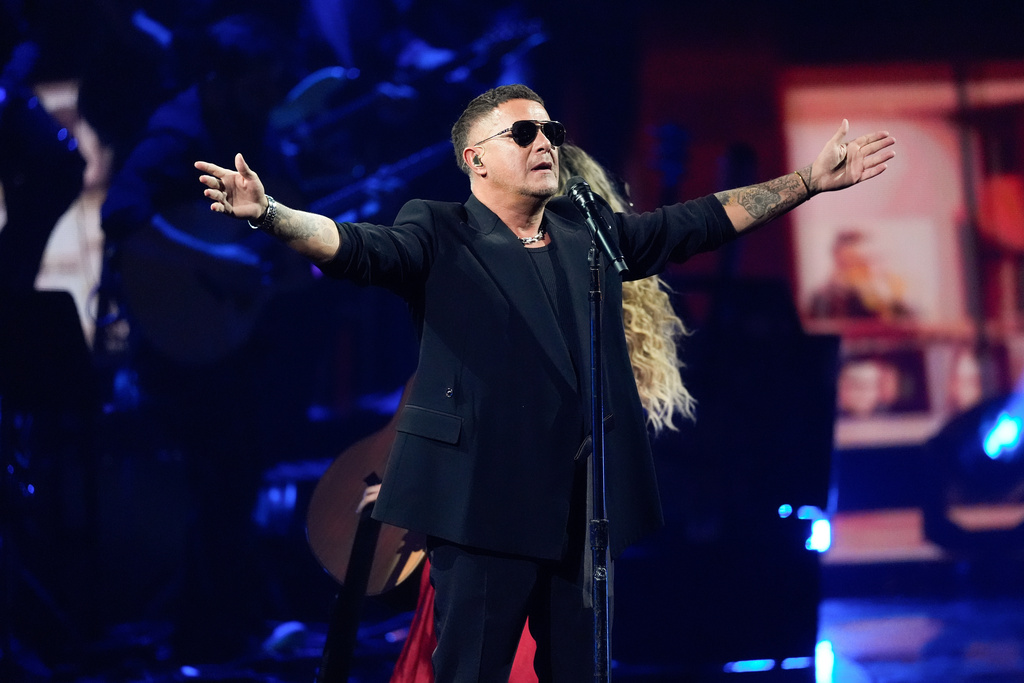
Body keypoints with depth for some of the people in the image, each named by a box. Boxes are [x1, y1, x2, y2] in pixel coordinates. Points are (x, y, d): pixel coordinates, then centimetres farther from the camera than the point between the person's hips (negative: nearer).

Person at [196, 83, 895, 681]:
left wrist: (809, 181, 16)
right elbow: (354, 246, -16)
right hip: (486, 508, -5)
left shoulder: (589, 233, 16)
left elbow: (705, 221, 19)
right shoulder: (438, 235, 0)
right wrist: (267, 213, -35)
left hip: (584, 509, 5)